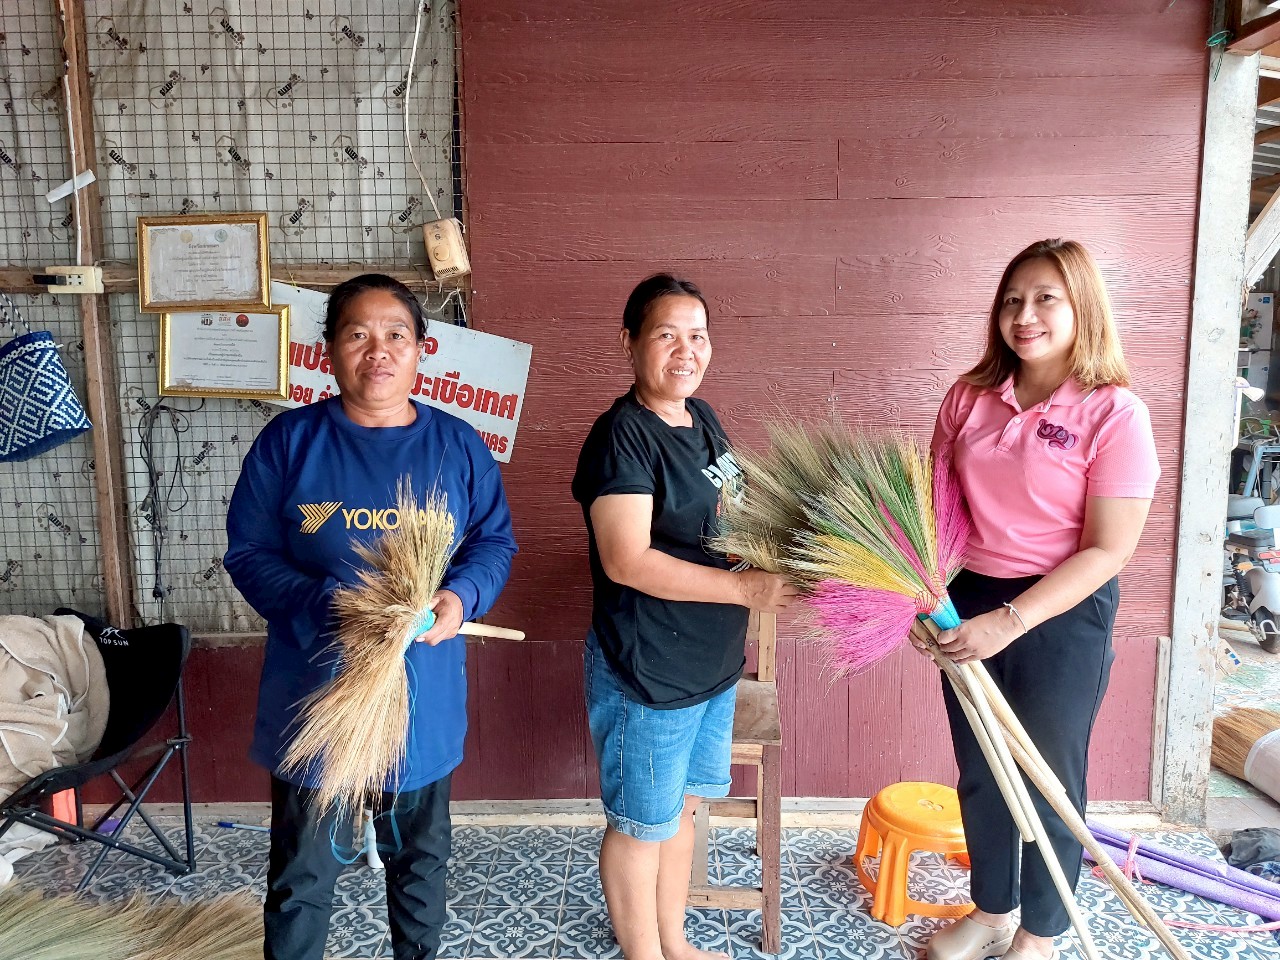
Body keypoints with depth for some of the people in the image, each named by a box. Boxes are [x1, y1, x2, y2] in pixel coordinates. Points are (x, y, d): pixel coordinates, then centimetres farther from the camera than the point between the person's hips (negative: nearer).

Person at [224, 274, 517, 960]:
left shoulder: (457, 446, -1)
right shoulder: (290, 440, -6)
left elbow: (495, 540, 3)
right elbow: (249, 554, -7)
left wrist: (460, 597, -17)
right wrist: (328, 609, -23)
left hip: (423, 697, 2)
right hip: (315, 693, -2)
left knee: (420, 854, 23)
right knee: (302, 871, 13)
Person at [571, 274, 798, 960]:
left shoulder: (703, 420, 6)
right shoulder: (622, 436, -20)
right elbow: (628, 561, -27)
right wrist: (743, 587, -25)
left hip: (711, 665, 9)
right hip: (644, 676, -8)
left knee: (682, 806, 23)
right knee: (641, 824, 11)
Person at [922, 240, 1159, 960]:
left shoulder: (1114, 413, -14)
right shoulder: (971, 396, -1)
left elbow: (1107, 550, -16)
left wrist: (1011, 621, -22)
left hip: (1063, 616, -4)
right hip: (971, 604, 5)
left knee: (1050, 781, 13)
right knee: (980, 772, 18)